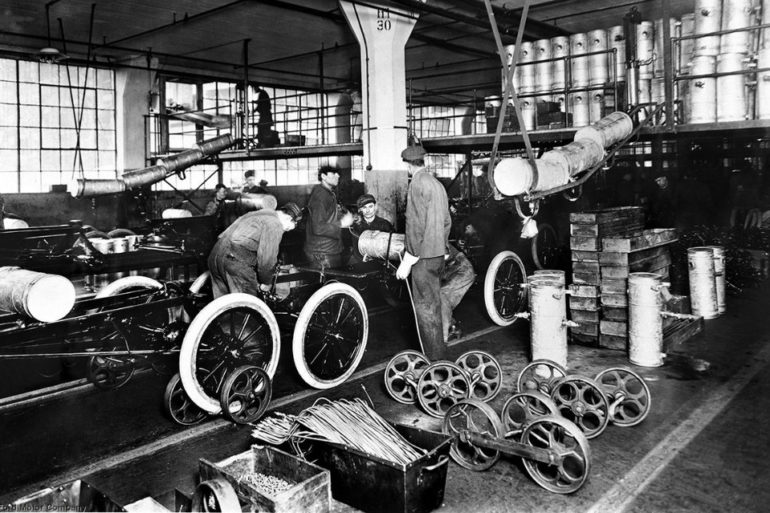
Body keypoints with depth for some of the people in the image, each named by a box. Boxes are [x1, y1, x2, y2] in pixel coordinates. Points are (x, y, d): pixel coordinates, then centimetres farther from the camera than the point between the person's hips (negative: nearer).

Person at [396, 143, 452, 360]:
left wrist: (407, 262, -16)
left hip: (424, 256, -9)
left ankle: (433, 356, 5)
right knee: (434, 304, 18)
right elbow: (447, 221, 17)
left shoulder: (417, 184, -14)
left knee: (425, 307, -1)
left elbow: (416, 225, -19)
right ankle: (438, 351, 28)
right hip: (438, 254, 9)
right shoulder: (437, 183, 13)